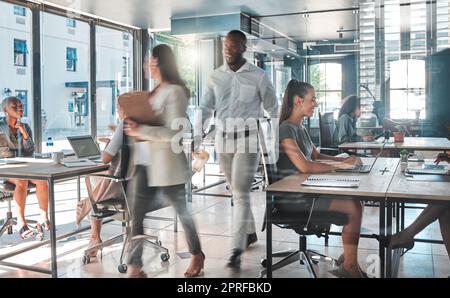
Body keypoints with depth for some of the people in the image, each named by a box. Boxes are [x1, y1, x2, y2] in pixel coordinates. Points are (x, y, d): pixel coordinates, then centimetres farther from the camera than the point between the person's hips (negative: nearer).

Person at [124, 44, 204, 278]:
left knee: (183, 212, 11)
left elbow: (175, 132, -21)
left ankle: (197, 255, 33)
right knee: (135, 216, 3)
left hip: (167, 163, -8)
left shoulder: (174, 92, -13)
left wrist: (142, 131, -23)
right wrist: (133, 128, 3)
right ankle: (134, 266, 10)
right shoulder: (155, 92, 14)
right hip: (146, 162, 8)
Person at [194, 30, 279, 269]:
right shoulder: (216, 76, 6)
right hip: (223, 139, 4)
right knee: (237, 191, 16)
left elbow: (273, 109, 4)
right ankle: (250, 232, 35)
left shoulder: (258, 76, -3)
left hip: (248, 139, -4)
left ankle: (237, 250, -7)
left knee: (241, 194, -10)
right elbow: (205, 108, 5)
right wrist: (197, 136, -7)